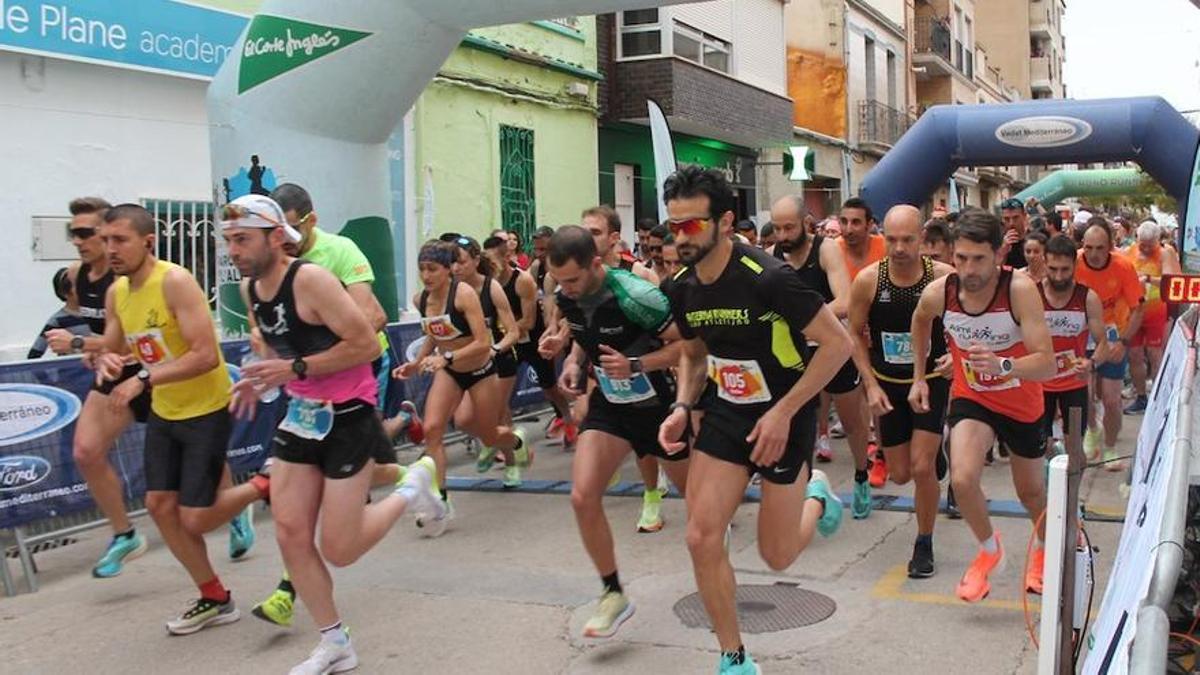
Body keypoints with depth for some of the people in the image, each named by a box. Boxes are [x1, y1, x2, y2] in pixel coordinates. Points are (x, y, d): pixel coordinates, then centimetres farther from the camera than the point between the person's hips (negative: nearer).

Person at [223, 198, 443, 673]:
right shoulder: (250, 289, 3)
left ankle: (411, 488, 22)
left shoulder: (310, 280, -21)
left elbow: (367, 345, -23)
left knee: (337, 551, -3)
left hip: (348, 417, -7)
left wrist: (296, 368, -24)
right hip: (301, 415, 7)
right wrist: (261, 377, 1)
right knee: (290, 535, 2)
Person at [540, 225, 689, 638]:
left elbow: (689, 344, -22)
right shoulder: (567, 296, -9)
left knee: (696, 493, 16)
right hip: (608, 402, 5)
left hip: (657, 402, -4)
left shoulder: (633, 295, -29)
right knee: (582, 496, -15)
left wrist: (635, 365, -33)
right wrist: (574, 362, -5)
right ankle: (613, 594, 2)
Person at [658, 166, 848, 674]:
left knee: (777, 557, 4)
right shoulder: (682, 287, -4)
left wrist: (783, 412, -23)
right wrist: (682, 408, -4)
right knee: (702, 538, -5)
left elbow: (837, 343, -21)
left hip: (784, 416, -5)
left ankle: (815, 496, 39)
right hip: (726, 414, 5)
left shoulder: (767, 278, -25)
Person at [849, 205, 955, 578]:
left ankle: (924, 544, 9)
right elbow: (855, 334, -1)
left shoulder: (944, 277, -17)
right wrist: (871, 384, -7)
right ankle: (934, 453, 47)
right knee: (900, 474, 10)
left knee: (922, 467, -13)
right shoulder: (868, 280, -14)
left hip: (932, 381, -2)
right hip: (888, 384, 2)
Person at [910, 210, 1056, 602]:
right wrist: (919, 376, 9)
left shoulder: (1020, 290, -30)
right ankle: (989, 550, 8)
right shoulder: (938, 293, -20)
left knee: (1031, 492, 18)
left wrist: (1002, 365, -53)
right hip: (971, 398, 1)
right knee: (962, 479, -23)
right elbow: (921, 321, 7)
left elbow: (1048, 364, -36)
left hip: (1023, 405, -1)